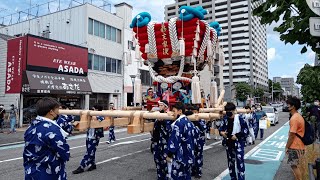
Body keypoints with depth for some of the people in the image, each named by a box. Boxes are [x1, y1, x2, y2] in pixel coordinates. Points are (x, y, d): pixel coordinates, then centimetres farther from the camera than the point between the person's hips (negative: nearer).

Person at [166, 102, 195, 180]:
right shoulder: (189, 122, 9)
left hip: (179, 156, -9)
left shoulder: (178, 123, -18)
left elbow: (174, 140, -19)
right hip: (188, 156, 9)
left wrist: (169, 154, -10)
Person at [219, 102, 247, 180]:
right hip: (228, 143, 5)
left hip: (238, 143, -4)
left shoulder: (239, 118, -11)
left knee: (239, 160, -9)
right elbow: (221, 128, 8)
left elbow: (245, 130, -12)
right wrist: (222, 132, -14)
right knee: (230, 161, 15)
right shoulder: (225, 118, 0)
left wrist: (236, 136, -19)